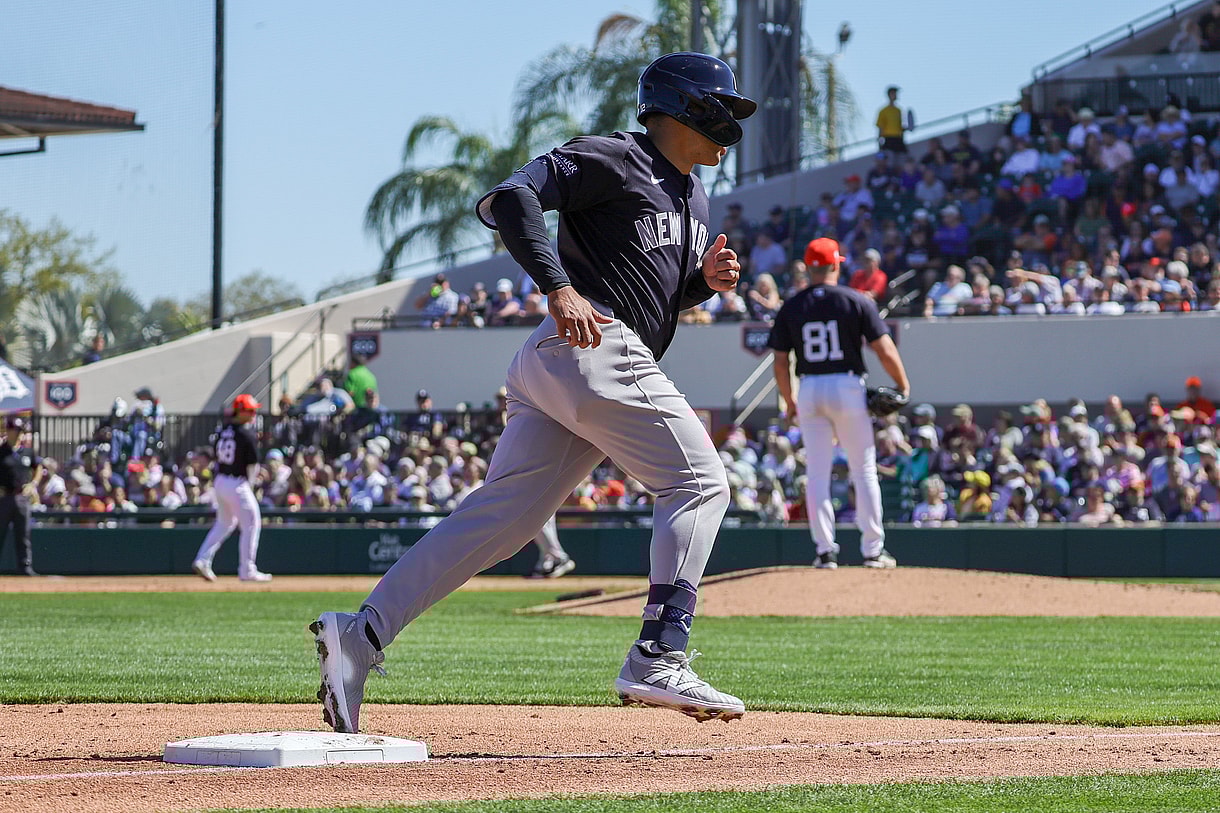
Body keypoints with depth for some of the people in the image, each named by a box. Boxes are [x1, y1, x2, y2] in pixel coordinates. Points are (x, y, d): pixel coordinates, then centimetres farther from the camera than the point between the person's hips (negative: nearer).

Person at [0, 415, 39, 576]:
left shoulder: (27, 452, 8)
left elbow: (38, 467, 23)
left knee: (23, 534, 6)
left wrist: (32, 484, 9)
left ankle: (25, 566, 9)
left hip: (22, 496, 4)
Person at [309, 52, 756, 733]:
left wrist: (707, 280, 9)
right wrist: (559, 286, -26)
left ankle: (362, 633, -4)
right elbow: (511, 198, -14)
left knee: (503, 516, 2)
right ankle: (658, 660, -14)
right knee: (699, 482, -8)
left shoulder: (691, 196, 25)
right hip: (593, 348, -9)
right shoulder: (614, 159, -3)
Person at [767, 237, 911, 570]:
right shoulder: (856, 301, -4)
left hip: (810, 390, 2)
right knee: (864, 470, 7)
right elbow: (884, 349, -7)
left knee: (817, 473, 7)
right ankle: (872, 550, 5)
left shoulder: (791, 308, 2)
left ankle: (825, 549, 4)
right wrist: (902, 384, 6)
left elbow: (780, 362, 3)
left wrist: (788, 400, 17)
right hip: (848, 387, -2)